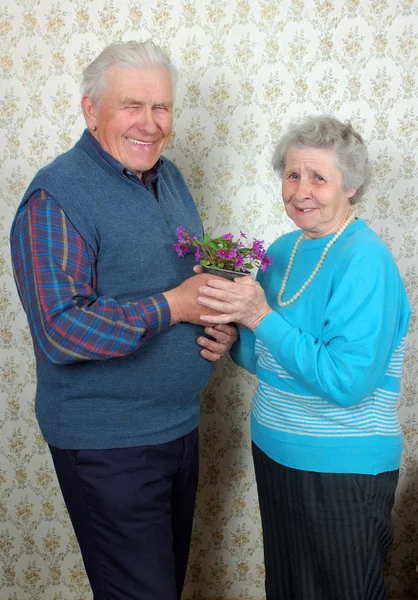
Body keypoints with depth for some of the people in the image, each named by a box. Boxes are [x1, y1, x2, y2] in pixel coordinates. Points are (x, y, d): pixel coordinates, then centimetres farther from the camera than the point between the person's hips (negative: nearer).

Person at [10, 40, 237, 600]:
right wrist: (172, 307, -22)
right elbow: (60, 332, -26)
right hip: (108, 444, -7)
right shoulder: (57, 197, -18)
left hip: (181, 425, 8)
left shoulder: (169, 177, 7)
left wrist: (223, 324, -3)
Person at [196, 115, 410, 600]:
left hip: (341, 470, -7)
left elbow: (347, 382, -27)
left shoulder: (364, 260, -19)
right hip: (274, 452, 7)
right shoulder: (284, 249, 4)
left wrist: (260, 316, -26)